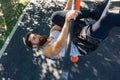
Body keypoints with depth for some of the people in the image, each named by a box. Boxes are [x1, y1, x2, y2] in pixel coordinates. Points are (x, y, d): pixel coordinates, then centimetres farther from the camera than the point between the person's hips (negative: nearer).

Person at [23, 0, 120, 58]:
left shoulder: (52, 32, 15)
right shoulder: (46, 51, -9)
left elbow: (64, 13, 12)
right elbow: (61, 44, -31)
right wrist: (67, 20, -41)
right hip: (83, 45, -8)